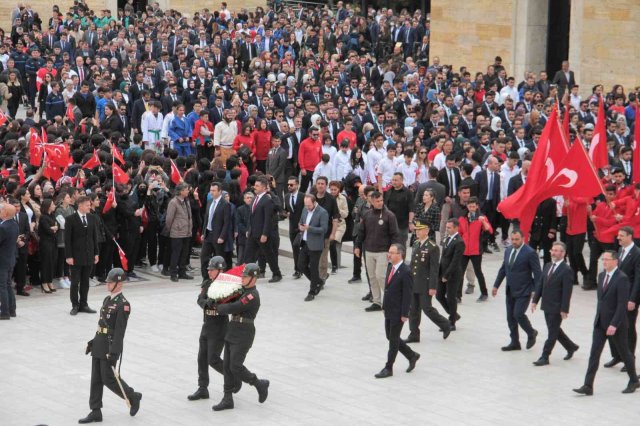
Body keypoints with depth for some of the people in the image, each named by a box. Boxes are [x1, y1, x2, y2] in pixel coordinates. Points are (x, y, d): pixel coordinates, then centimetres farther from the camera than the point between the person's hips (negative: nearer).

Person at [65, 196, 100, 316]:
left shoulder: (92, 218, 7)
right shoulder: (71, 219, -7)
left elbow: (94, 237, 11)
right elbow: (67, 239, -8)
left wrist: (96, 253, 7)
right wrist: (68, 256, -13)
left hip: (89, 255, 4)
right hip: (76, 255, -4)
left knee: (85, 282, 9)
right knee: (75, 282, 1)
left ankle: (83, 304, 16)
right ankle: (75, 305, 9)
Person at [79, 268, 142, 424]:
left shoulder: (123, 304, -15)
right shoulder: (107, 299, 12)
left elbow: (120, 331, -19)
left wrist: (113, 352, -22)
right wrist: (94, 341, 18)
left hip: (111, 345, -8)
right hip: (99, 344, 8)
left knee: (108, 378, -2)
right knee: (96, 378, 8)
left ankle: (133, 397, 20)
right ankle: (96, 412, 13)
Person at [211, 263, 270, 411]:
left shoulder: (252, 296, -17)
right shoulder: (243, 290, 13)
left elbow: (233, 308, -21)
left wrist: (217, 307, -5)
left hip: (244, 334, -9)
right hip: (232, 332, 9)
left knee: (236, 367, -11)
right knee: (227, 366, 6)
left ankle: (260, 384, 11)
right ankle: (227, 400, 10)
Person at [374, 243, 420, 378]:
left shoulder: (405, 272, -19)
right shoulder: (390, 267, 7)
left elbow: (407, 295, -18)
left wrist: (404, 314, -18)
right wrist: (385, 305, 16)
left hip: (398, 312, -9)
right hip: (388, 310, 9)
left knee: (394, 339, 1)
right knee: (390, 337, 15)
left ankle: (388, 368, 10)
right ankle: (412, 356, 32)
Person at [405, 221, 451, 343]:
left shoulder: (433, 247, -13)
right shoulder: (415, 244, 10)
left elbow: (434, 268, -15)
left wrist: (433, 287, -17)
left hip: (425, 285, -7)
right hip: (413, 283, 7)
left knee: (427, 308, -2)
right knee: (413, 309, 8)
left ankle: (445, 326, 18)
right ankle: (414, 335, 14)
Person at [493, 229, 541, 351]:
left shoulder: (530, 253, -13)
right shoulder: (508, 251, 9)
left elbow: (537, 273, -12)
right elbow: (503, 269, 17)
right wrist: (496, 285, 15)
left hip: (523, 291, -7)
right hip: (510, 290, 7)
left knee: (518, 314, -16)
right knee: (510, 317, 8)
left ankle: (531, 333, 9)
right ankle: (515, 342, 19)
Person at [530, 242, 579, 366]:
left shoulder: (566, 270, -15)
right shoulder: (548, 266, 9)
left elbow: (567, 292, -17)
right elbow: (540, 284, 13)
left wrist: (564, 310, -19)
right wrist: (535, 300, 8)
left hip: (557, 308, -8)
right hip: (546, 305, 8)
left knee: (552, 332, 0)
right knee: (555, 330, 19)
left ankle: (544, 357, 5)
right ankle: (571, 347, 37)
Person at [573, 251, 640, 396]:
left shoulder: (622, 279, -17)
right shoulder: (601, 276, 8)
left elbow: (622, 304, -20)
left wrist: (614, 324, -24)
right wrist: (598, 317, 15)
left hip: (616, 324, -7)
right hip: (600, 322, 7)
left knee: (624, 353, 9)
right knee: (594, 354, -1)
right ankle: (588, 386, -3)